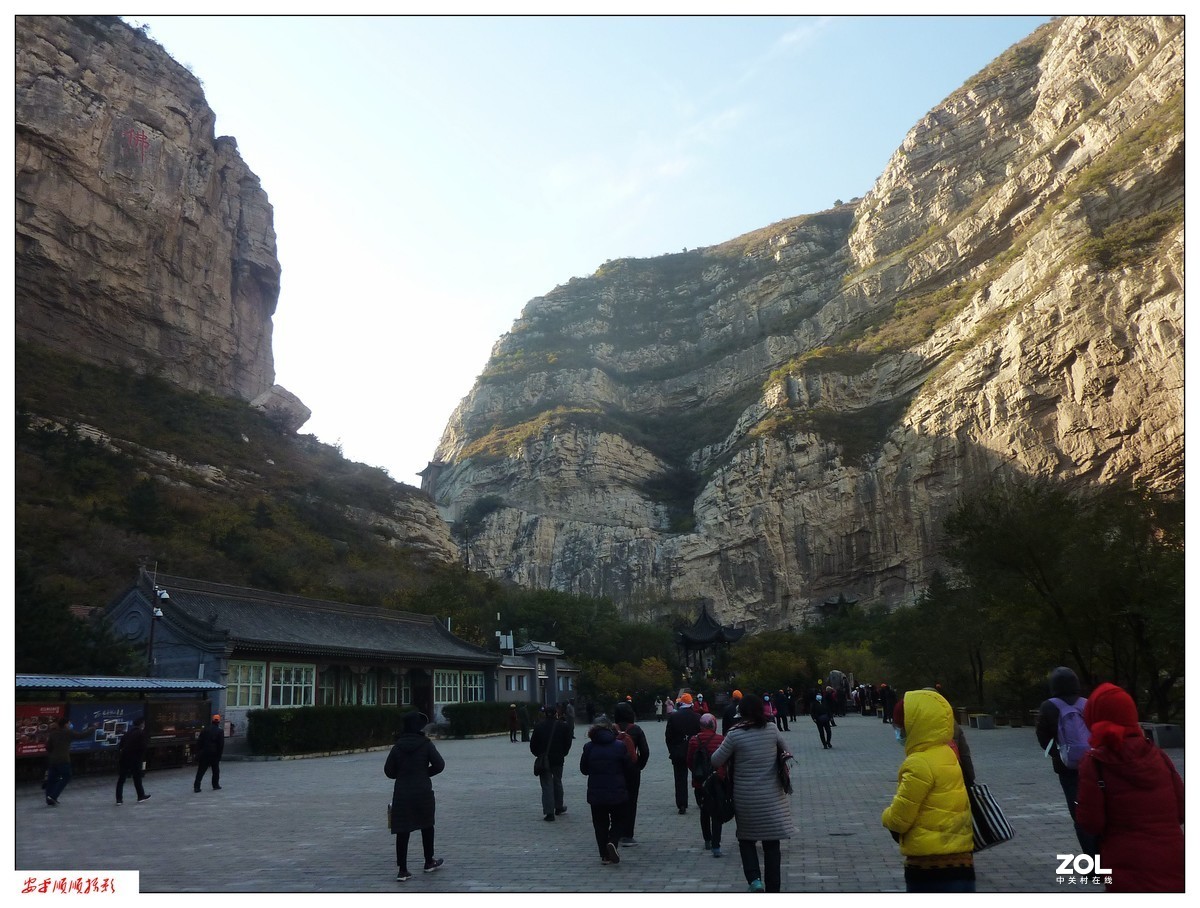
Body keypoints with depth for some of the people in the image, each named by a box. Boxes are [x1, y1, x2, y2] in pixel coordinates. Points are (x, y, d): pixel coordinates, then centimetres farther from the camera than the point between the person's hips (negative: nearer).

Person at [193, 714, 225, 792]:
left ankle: (196, 786, -3)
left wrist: (198, 753, 9)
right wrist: (219, 754, 0)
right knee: (216, 770, 12)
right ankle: (215, 785, 15)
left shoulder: (205, 730, 7)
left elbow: (199, 742, 5)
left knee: (201, 771, 5)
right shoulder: (220, 731, -4)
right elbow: (221, 744, -7)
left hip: (204, 753, 2)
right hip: (214, 754, -2)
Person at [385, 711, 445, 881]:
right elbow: (439, 765, -11)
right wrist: (425, 773, 5)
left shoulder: (397, 746, 0)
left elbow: (388, 770, 2)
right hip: (423, 792, -2)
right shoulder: (426, 744, -8)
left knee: (402, 831, 4)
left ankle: (402, 870, 2)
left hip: (401, 793, 2)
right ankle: (429, 862, 30)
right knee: (427, 826, 17)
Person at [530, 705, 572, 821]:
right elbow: (568, 742, 0)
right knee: (557, 782, 19)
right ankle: (558, 807, 30)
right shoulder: (563, 725, -4)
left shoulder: (539, 726, -5)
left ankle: (549, 813, -6)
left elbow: (533, 744, -3)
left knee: (547, 785, 1)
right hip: (558, 759, 1)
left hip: (543, 759, -1)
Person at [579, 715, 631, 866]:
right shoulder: (619, 746, -9)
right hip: (617, 792, -1)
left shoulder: (589, 747, -6)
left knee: (600, 823, 14)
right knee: (617, 821, 15)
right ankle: (612, 842, -10)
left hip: (596, 793, 1)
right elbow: (629, 768, -1)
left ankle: (604, 855, 12)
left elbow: (583, 770, 4)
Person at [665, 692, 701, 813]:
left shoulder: (672, 717, -7)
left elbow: (668, 736, -3)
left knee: (680, 779, 5)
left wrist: (671, 751, 7)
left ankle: (682, 805, 1)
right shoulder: (697, 717, -6)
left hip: (677, 753, -1)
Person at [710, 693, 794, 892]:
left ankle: (754, 879, -1)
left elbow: (716, 762, -6)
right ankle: (773, 886, 16)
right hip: (772, 796, 2)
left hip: (746, 798, -2)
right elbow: (783, 749, 14)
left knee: (746, 839, 17)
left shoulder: (735, 734, -12)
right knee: (771, 843, 12)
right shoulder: (772, 729, -3)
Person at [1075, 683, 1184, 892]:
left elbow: (1091, 823, -11)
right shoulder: (1157, 755, 3)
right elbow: (1181, 810, 7)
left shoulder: (1094, 763, -9)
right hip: (1172, 866, 4)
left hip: (1129, 872, -4)